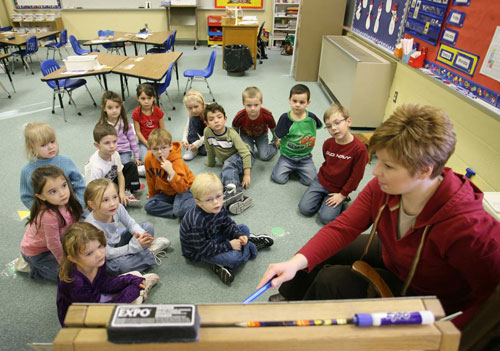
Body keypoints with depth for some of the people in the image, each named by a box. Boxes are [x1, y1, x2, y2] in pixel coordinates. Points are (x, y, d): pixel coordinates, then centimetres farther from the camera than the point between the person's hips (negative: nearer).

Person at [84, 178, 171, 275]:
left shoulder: (118, 208, -22)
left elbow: (131, 224, -5)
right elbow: (108, 254, -28)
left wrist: (140, 233, -26)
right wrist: (134, 247, -32)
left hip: (118, 242, 6)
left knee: (148, 227, 2)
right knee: (121, 264, -35)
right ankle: (150, 254, -10)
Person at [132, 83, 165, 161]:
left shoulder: (158, 111, -8)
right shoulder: (136, 113, -10)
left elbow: (162, 129, -4)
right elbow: (138, 131, -7)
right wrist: (148, 144, -13)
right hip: (144, 141, 0)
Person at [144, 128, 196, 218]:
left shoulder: (176, 161, -27)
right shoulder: (149, 159, -13)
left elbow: (182, 188, -34)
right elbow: (151, 179, 7)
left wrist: (170, 171, -43)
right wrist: (152, 196, 17)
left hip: (185, 188, -7)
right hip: (167, 191, 7)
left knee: (179, 210, -33)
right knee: (148, 205, -13)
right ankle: (177, 211, -14)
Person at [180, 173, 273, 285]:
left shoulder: (218, 209, -13)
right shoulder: (196, 222, -36)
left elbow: (228, 224, 3)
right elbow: (203, 248, -31)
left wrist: (239, 236, -15)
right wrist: (229, 245, -27)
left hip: (214, 238, 8)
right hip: (198, 252, -8)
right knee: (234, 257, -25)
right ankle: (251, 247, 0)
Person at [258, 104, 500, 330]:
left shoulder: (467, 227, -38)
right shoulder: (382, 186, -23)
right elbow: (343, 227, -22)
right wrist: (297, 262, -34)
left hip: (426, 298, -5)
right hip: (389, 257, 6)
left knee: (332, 280, -20)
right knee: (317, 252, 4)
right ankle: (290, 299, 36)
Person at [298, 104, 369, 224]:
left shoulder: (359, 148, -23)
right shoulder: (327, 143, -7)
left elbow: (356, 176, -15)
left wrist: (342, 194, -11)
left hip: (339, 189, -4)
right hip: (322, 181, 4)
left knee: (326, 217, -16)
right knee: (304, 208, -8)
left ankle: (342, 201, 10)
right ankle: (323, 196, 17)